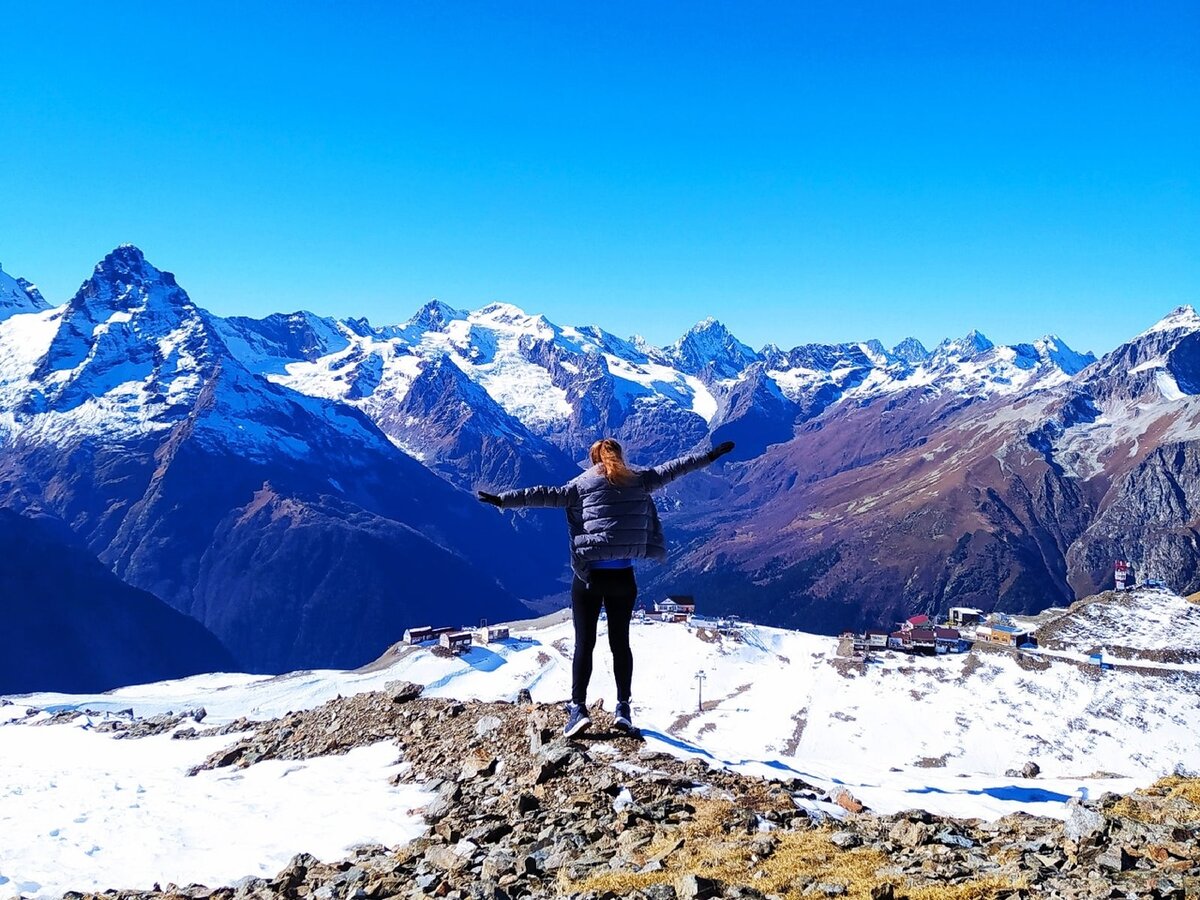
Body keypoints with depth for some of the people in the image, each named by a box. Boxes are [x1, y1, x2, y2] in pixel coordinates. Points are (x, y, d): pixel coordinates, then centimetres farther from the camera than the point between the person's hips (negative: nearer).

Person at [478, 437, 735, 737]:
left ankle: (578, 708, -4)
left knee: (584, 643, 3)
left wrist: (503, 500, -4)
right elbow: (670, 469, 14)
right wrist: (710, 455, 23)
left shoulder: (583, 484, 2)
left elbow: (546, 495, -5)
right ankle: (623, 708, 12)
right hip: (623, 577, 2)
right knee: (620, 643, 11)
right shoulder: (638, 480, 6)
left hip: (589, 575, -2)